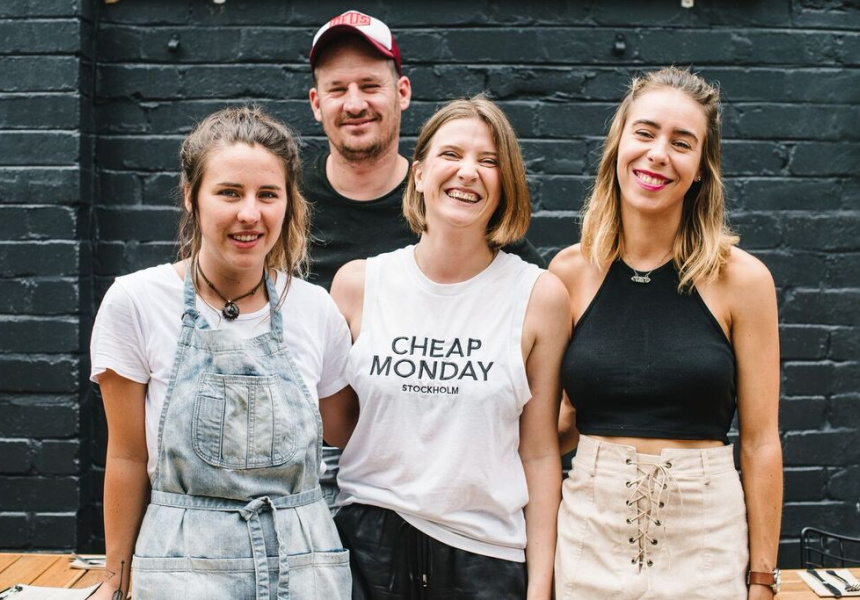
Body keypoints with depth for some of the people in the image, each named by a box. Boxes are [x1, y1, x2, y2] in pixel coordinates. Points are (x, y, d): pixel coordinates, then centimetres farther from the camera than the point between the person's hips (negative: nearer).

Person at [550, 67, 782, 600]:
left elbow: (760, 442, -3)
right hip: (590, 533, 2)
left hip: (704, 538, -1)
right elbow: (562, 423, 8)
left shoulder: (741, 278, -6)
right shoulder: (570, 272, 0)